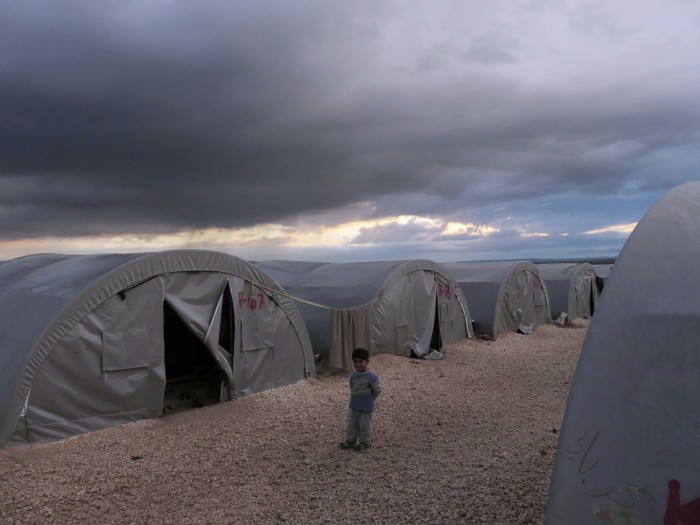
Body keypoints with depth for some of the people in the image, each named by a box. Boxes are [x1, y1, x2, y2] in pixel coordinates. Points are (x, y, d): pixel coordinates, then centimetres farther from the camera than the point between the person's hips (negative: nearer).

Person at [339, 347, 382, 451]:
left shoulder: (371, 376, -21)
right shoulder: (353, 376, -2)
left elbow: (378, 389, -16)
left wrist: (370, 398, -7)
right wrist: (356, 397, 6)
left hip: (366, 407, -5)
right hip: (353, 406, 6)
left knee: (364, 425, 8)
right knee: (352, 424, 16)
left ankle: (364, 442, 24)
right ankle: (350, 440, 31)